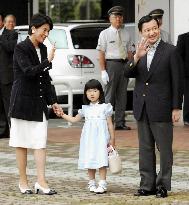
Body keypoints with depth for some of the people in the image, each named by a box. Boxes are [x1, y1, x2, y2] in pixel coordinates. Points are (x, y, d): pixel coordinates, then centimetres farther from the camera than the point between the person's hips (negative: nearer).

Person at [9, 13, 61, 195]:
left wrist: (52, 101, 15)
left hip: (39, 102, 6)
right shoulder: (21, 48, -10)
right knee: (22, 142, 3)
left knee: (40, 142, -2)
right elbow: (29, 71, -21)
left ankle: (41, 182, -4)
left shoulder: (42, 49, 11)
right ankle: (23, 181, 11)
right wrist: (48, 61, -19)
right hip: (22, 101, -6)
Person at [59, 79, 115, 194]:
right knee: (89, 160, 4)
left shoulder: (105, 107, 2)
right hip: (88, 139, 4)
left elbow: (110, 124, 4)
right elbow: (74, 119, 21)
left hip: (101, 137, -4)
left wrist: (112, 139, 2)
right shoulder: (85, 109, 12)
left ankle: (102, 184, -10)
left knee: (101, 160, -10)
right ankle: (92, 183, 14)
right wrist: (62, 114, 11)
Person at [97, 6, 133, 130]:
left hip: (124, 64, 4)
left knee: (122, 95, 7)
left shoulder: (126, 34, 12)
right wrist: (103, 71, -12)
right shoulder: (105, 34, 0)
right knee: (110, 95, -3)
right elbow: (101, 53, -5)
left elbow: (129, 52, 12)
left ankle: (120, 123, 13)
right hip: (111, 64, -4)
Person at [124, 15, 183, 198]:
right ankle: (147, 185, 18)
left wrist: (176, 108, -9)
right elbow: (127, 74, -4)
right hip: (142, 108, 5)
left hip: (161, 108, -5)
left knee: (164, 148, 1)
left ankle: (162, 185, 8)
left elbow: (177, 82, -6)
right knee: (145, 148, 11)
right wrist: (136, 57, -22)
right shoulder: (139, 52, 8)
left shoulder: (170, 51, -6)